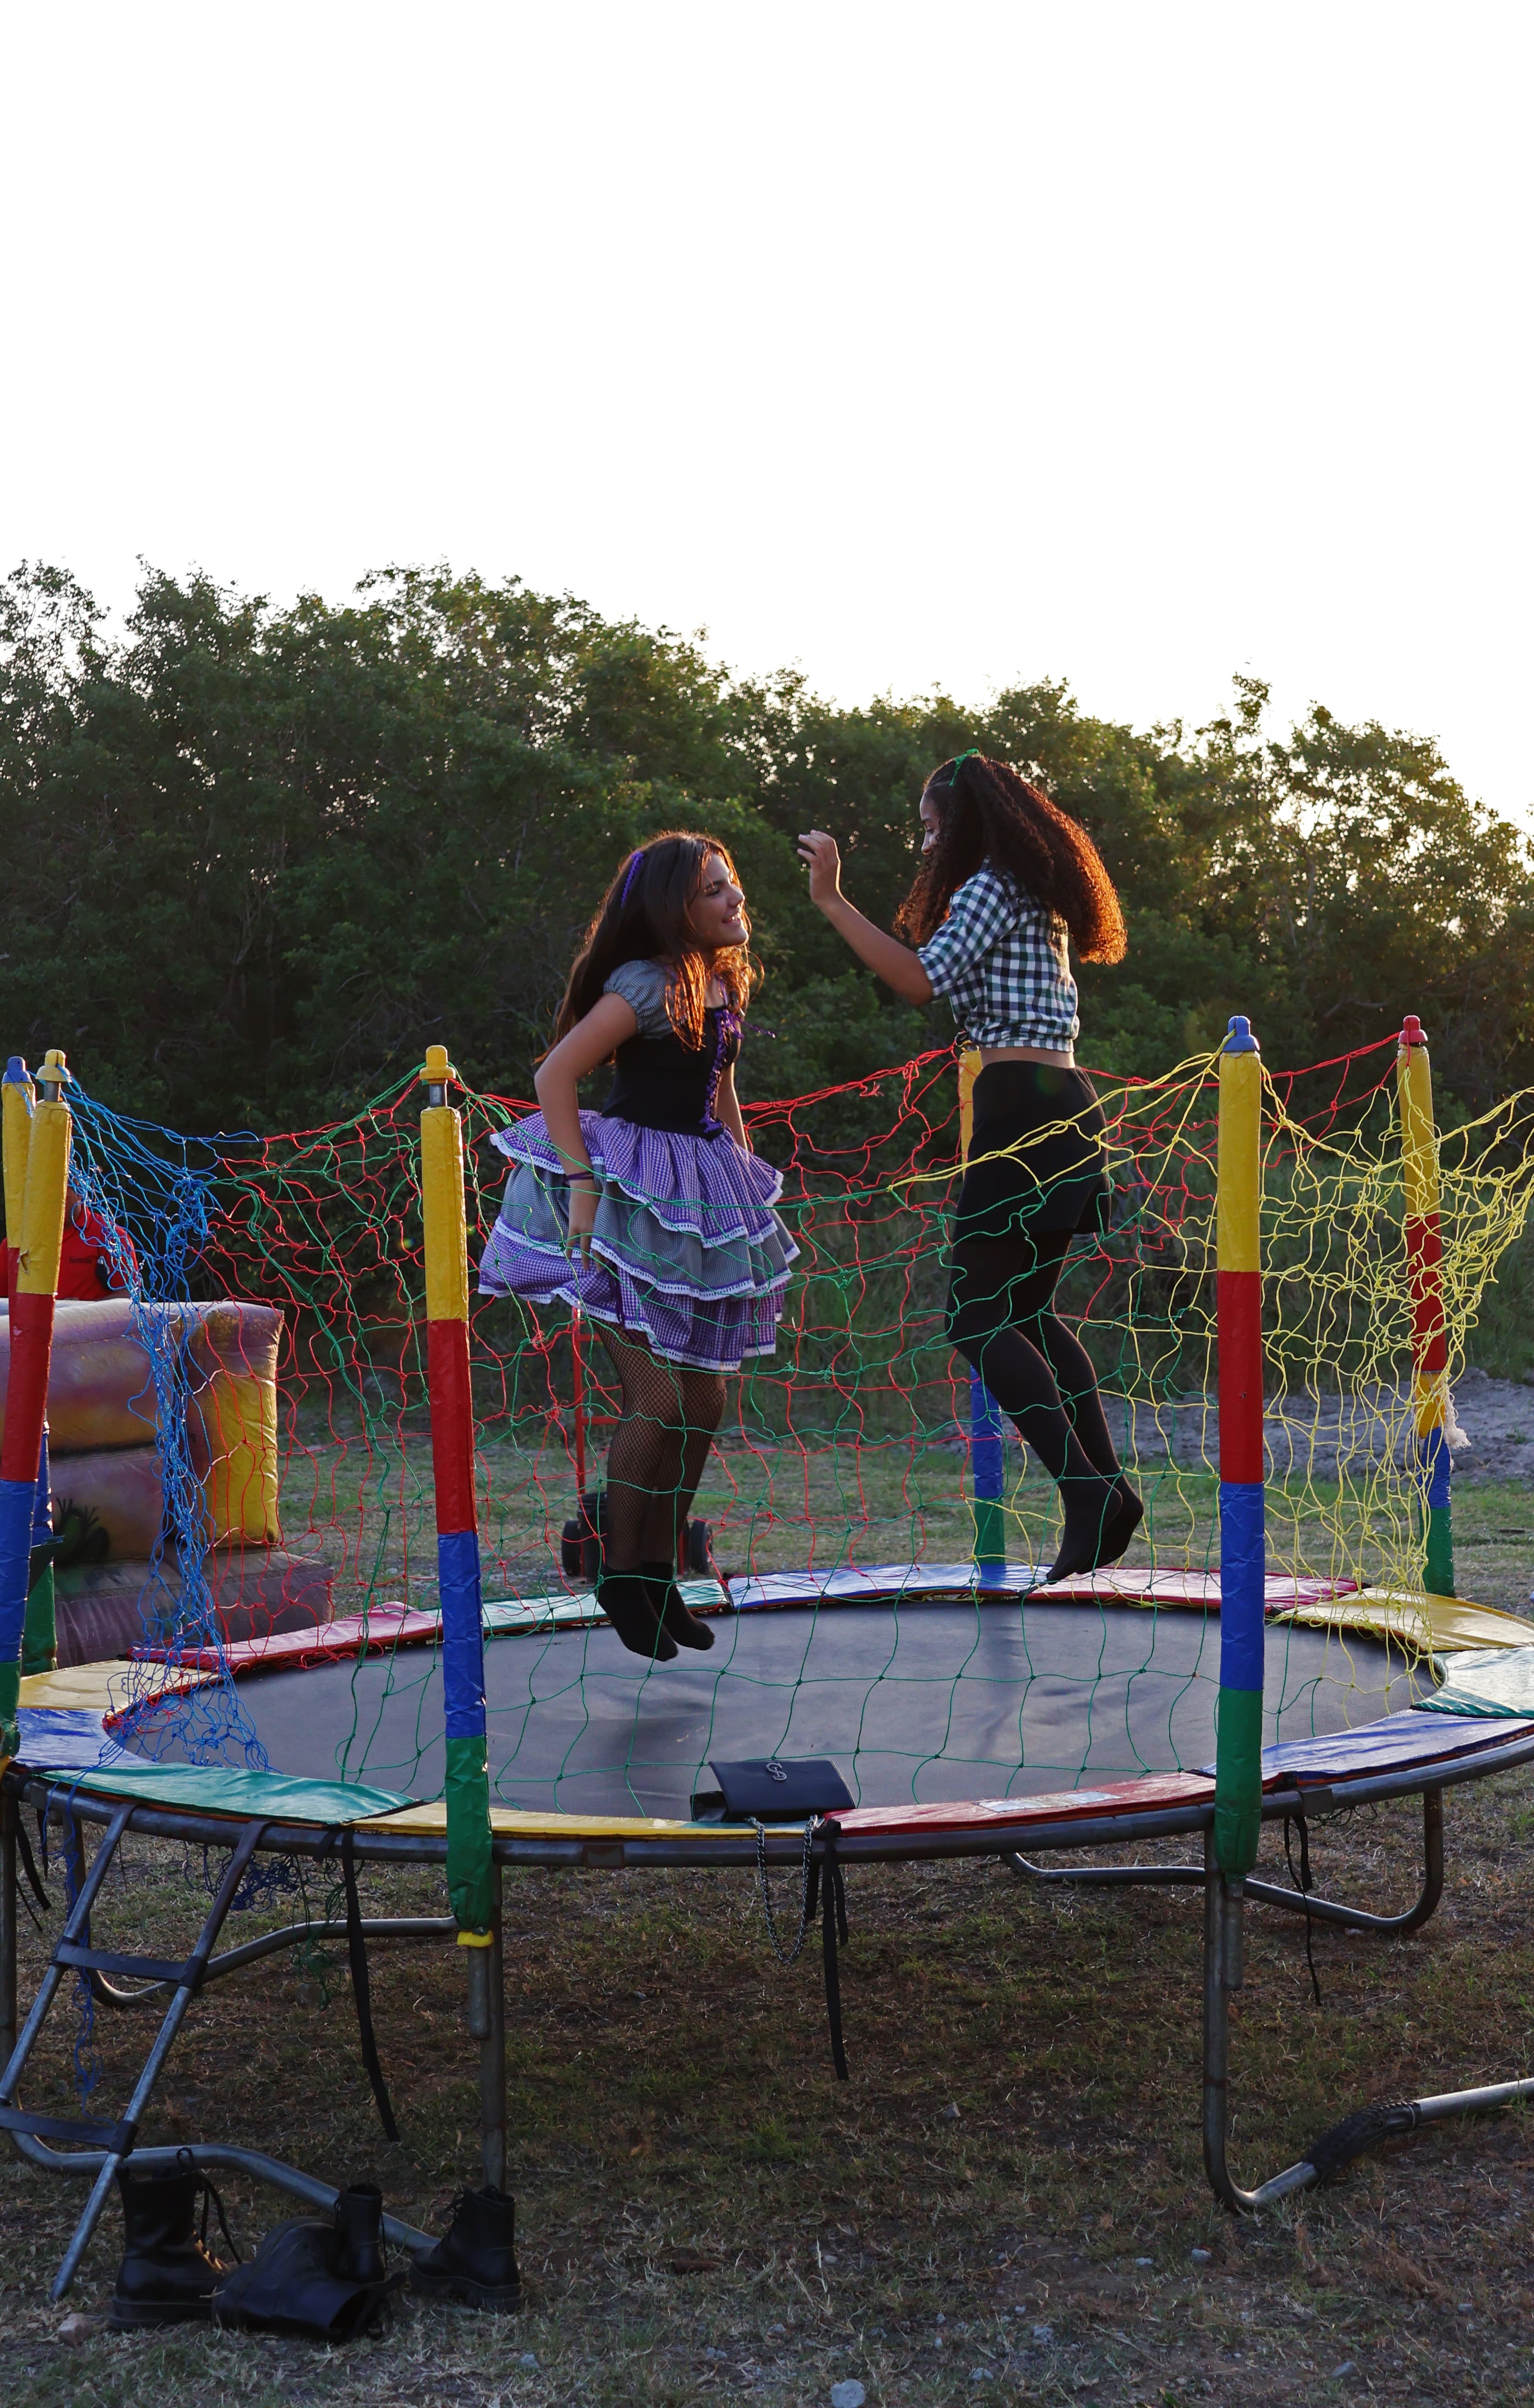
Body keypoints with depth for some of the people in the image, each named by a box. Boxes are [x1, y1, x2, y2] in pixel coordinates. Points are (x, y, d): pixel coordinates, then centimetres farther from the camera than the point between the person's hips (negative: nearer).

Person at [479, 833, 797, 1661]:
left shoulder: (724, 981, 10)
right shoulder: (647, 984, -13)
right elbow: (554, 1075, -16)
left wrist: (751, 1191, 18)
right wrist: (581, 1181, -23)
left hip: (699, 1194, 8)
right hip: (629, 1195, -8)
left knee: (705, 1399, 9)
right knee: (657, 1397, -12)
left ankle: (660, 1571, 22)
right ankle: (618, 1574, 7)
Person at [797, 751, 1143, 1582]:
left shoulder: (991, 888, -6)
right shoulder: (1035, 897, 22)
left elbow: (919, 979, -17)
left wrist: (833, 901, -15)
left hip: (1022, 1107, -10)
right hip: (1065, 1107, 10)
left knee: (976, 1315, -9)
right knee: (1027, 1311, 16)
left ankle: (1084, 1487, -17)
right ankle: (1108, 1488, 10)